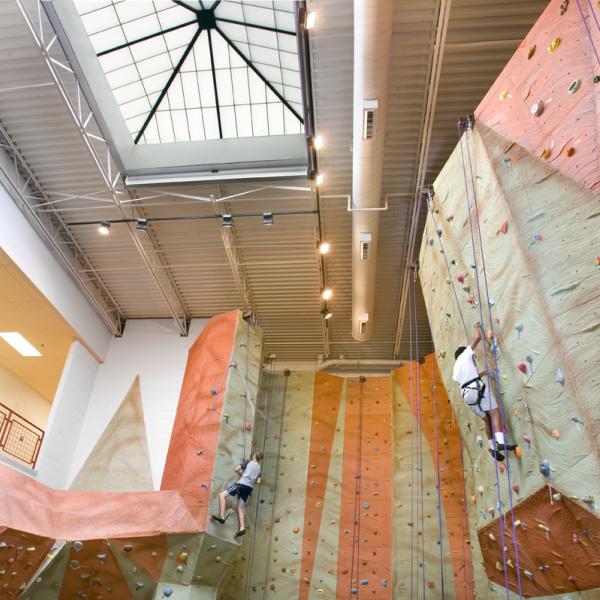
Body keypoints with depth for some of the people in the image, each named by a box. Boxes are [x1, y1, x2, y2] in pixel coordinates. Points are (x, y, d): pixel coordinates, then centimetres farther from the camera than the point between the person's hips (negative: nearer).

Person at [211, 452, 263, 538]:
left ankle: (221, 517, -17)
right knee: (240, 508, 11)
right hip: (249, 487, 7)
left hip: (242, 484, -6)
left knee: (222, 495, -5)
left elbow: (236, 469, 1)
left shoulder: (248, 462, 7)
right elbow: (258, 482, 17)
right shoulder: (259, 468, 20)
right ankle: (242, 528, 0)